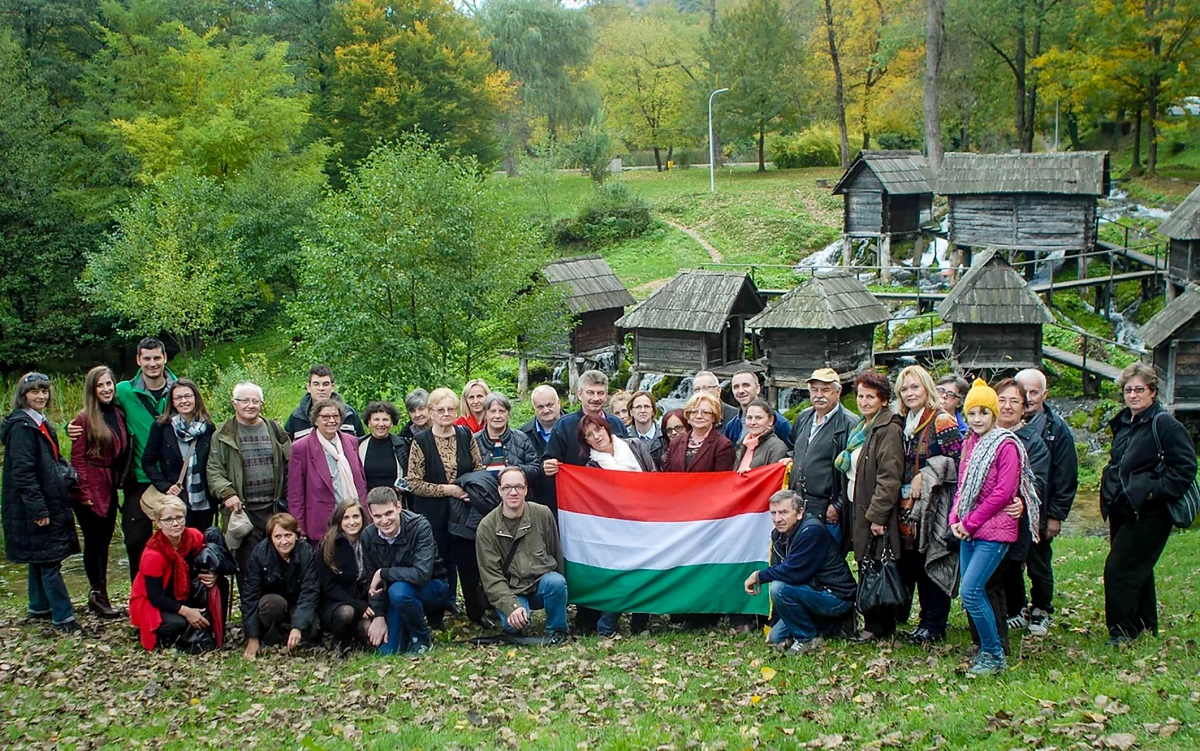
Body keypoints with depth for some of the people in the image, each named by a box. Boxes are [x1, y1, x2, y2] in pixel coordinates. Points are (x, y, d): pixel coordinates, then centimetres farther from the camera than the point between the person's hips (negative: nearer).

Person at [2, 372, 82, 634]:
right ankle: (63, 618, -7)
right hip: (34, 507, -10)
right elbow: (23, 472, -20)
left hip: (49, 503, 10)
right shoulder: (21, 426, -15)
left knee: (41, 559, 17)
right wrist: (39, 510, -22)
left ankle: (39, 608, 28)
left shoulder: (41, 423, 15)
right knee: (49, 560, -9)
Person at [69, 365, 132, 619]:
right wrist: (83, 492, -15)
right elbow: (77, 458, -11)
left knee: (104, 541, 11)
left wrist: (118, 483, 4)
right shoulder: (85, 419, -9)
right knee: (94, 542, 0)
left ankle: (98, 595, 19)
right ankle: (99, 595, 6)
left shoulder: (118, 415, 8)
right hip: (90, 491, -6)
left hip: (109, 490, 6)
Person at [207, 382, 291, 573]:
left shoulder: (275, 431, 12)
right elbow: (214, 471, 0)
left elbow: (289, 467, 14)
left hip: (275, 509, 3)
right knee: (247, 566, -4)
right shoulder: (223, 436, 4)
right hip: (243, 511, -3)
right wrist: (227, 493, -17)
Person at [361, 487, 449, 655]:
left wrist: (383, 573, -25)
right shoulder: (368, 537, -9)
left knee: (398, 591, -35)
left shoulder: (420, 526, -25)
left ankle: (423, 639, -9)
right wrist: (378, 616, -11)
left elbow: (422, 574, -33)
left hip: (432, 587, -5)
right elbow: (372, 582, -1)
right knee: (387, 651, -10)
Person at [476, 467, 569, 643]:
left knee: (556, 582, -32)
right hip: (511, 592, -1)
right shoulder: (487, 527, -7)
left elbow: (556, 554, 8)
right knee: (513, 623, -31)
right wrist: (512, 606, -23)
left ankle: (556, 630, -6)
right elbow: (490, 576, -11)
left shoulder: (543, 514, -3)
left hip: (542, 583, 2)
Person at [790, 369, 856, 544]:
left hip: (827, 513, -7)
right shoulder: (803, 418, 14)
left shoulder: (849, 424, -11)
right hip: (797, 508, 7)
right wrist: (791, 461, 15)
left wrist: (838, 506, -15)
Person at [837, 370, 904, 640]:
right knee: (865, 566, 11)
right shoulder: (860, 428, 17)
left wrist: (877, 515, -22)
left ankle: (878, 626, 5)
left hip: (876, 512, -9)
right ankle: (872, 621, 18)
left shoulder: (889, 429, -13)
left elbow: (889, 478, -19)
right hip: (858, 508, 9)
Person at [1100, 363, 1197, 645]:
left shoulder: (1164, 425, -13)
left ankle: (1123, 630, 0)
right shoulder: (1123, 423, 12)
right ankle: (1145, 625, 28)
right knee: (1137, 569, 17)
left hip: (1148, 513, -9)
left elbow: (1185, 467, -17)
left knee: (1119, 570, -10)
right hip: (1122, 511, 9)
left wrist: (1155, 492, -21)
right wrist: (1110, 491, 12)